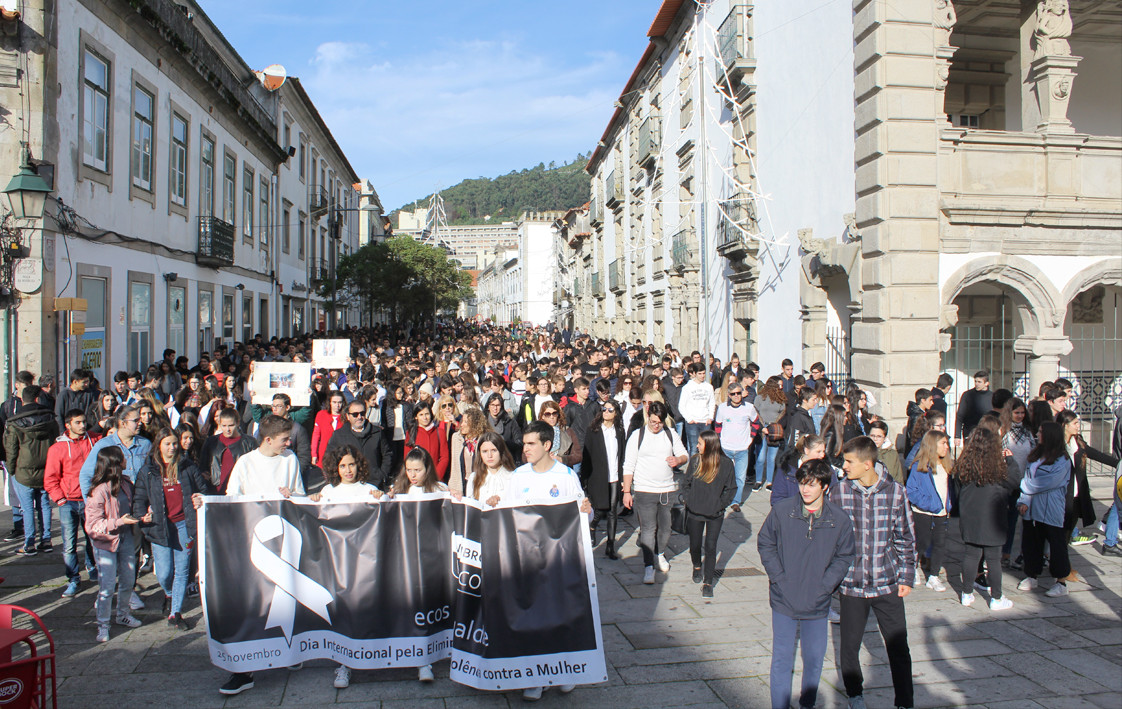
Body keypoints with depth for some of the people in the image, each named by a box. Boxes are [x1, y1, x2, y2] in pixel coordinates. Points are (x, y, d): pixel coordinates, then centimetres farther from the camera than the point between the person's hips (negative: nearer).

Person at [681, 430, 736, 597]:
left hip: (715, 514, -2)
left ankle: (708, 583, 8)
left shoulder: (726, 463, -9)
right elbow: (686, 482, 9)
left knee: (711, 546, -2)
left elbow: (731, 488, 0)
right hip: (694, 511, 2)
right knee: (695, 544, 12)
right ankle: (697, 567, 43)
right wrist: (687, 499, -1)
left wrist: (720, 504, -8)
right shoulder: (695, 460, -3)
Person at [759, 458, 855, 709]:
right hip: (784, 601, -1)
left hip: (817, 603, 1)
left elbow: (844, 557, 3)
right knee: (782, 660, 6)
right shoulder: (781, 511, -10)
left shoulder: (839, 520, -8)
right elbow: (765, 544, 1)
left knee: (815, 658, 15)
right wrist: (779, 578, -7)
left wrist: (824, 586, -7)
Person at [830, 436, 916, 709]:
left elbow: (905, 538, 4)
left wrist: (907, 577, 2)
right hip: (852, 584, 1)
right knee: (849, 645, 10)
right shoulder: (838, 491, -5)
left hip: (888, 584, 0)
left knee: (899, 647, 5)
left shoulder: (895, 491, -5)